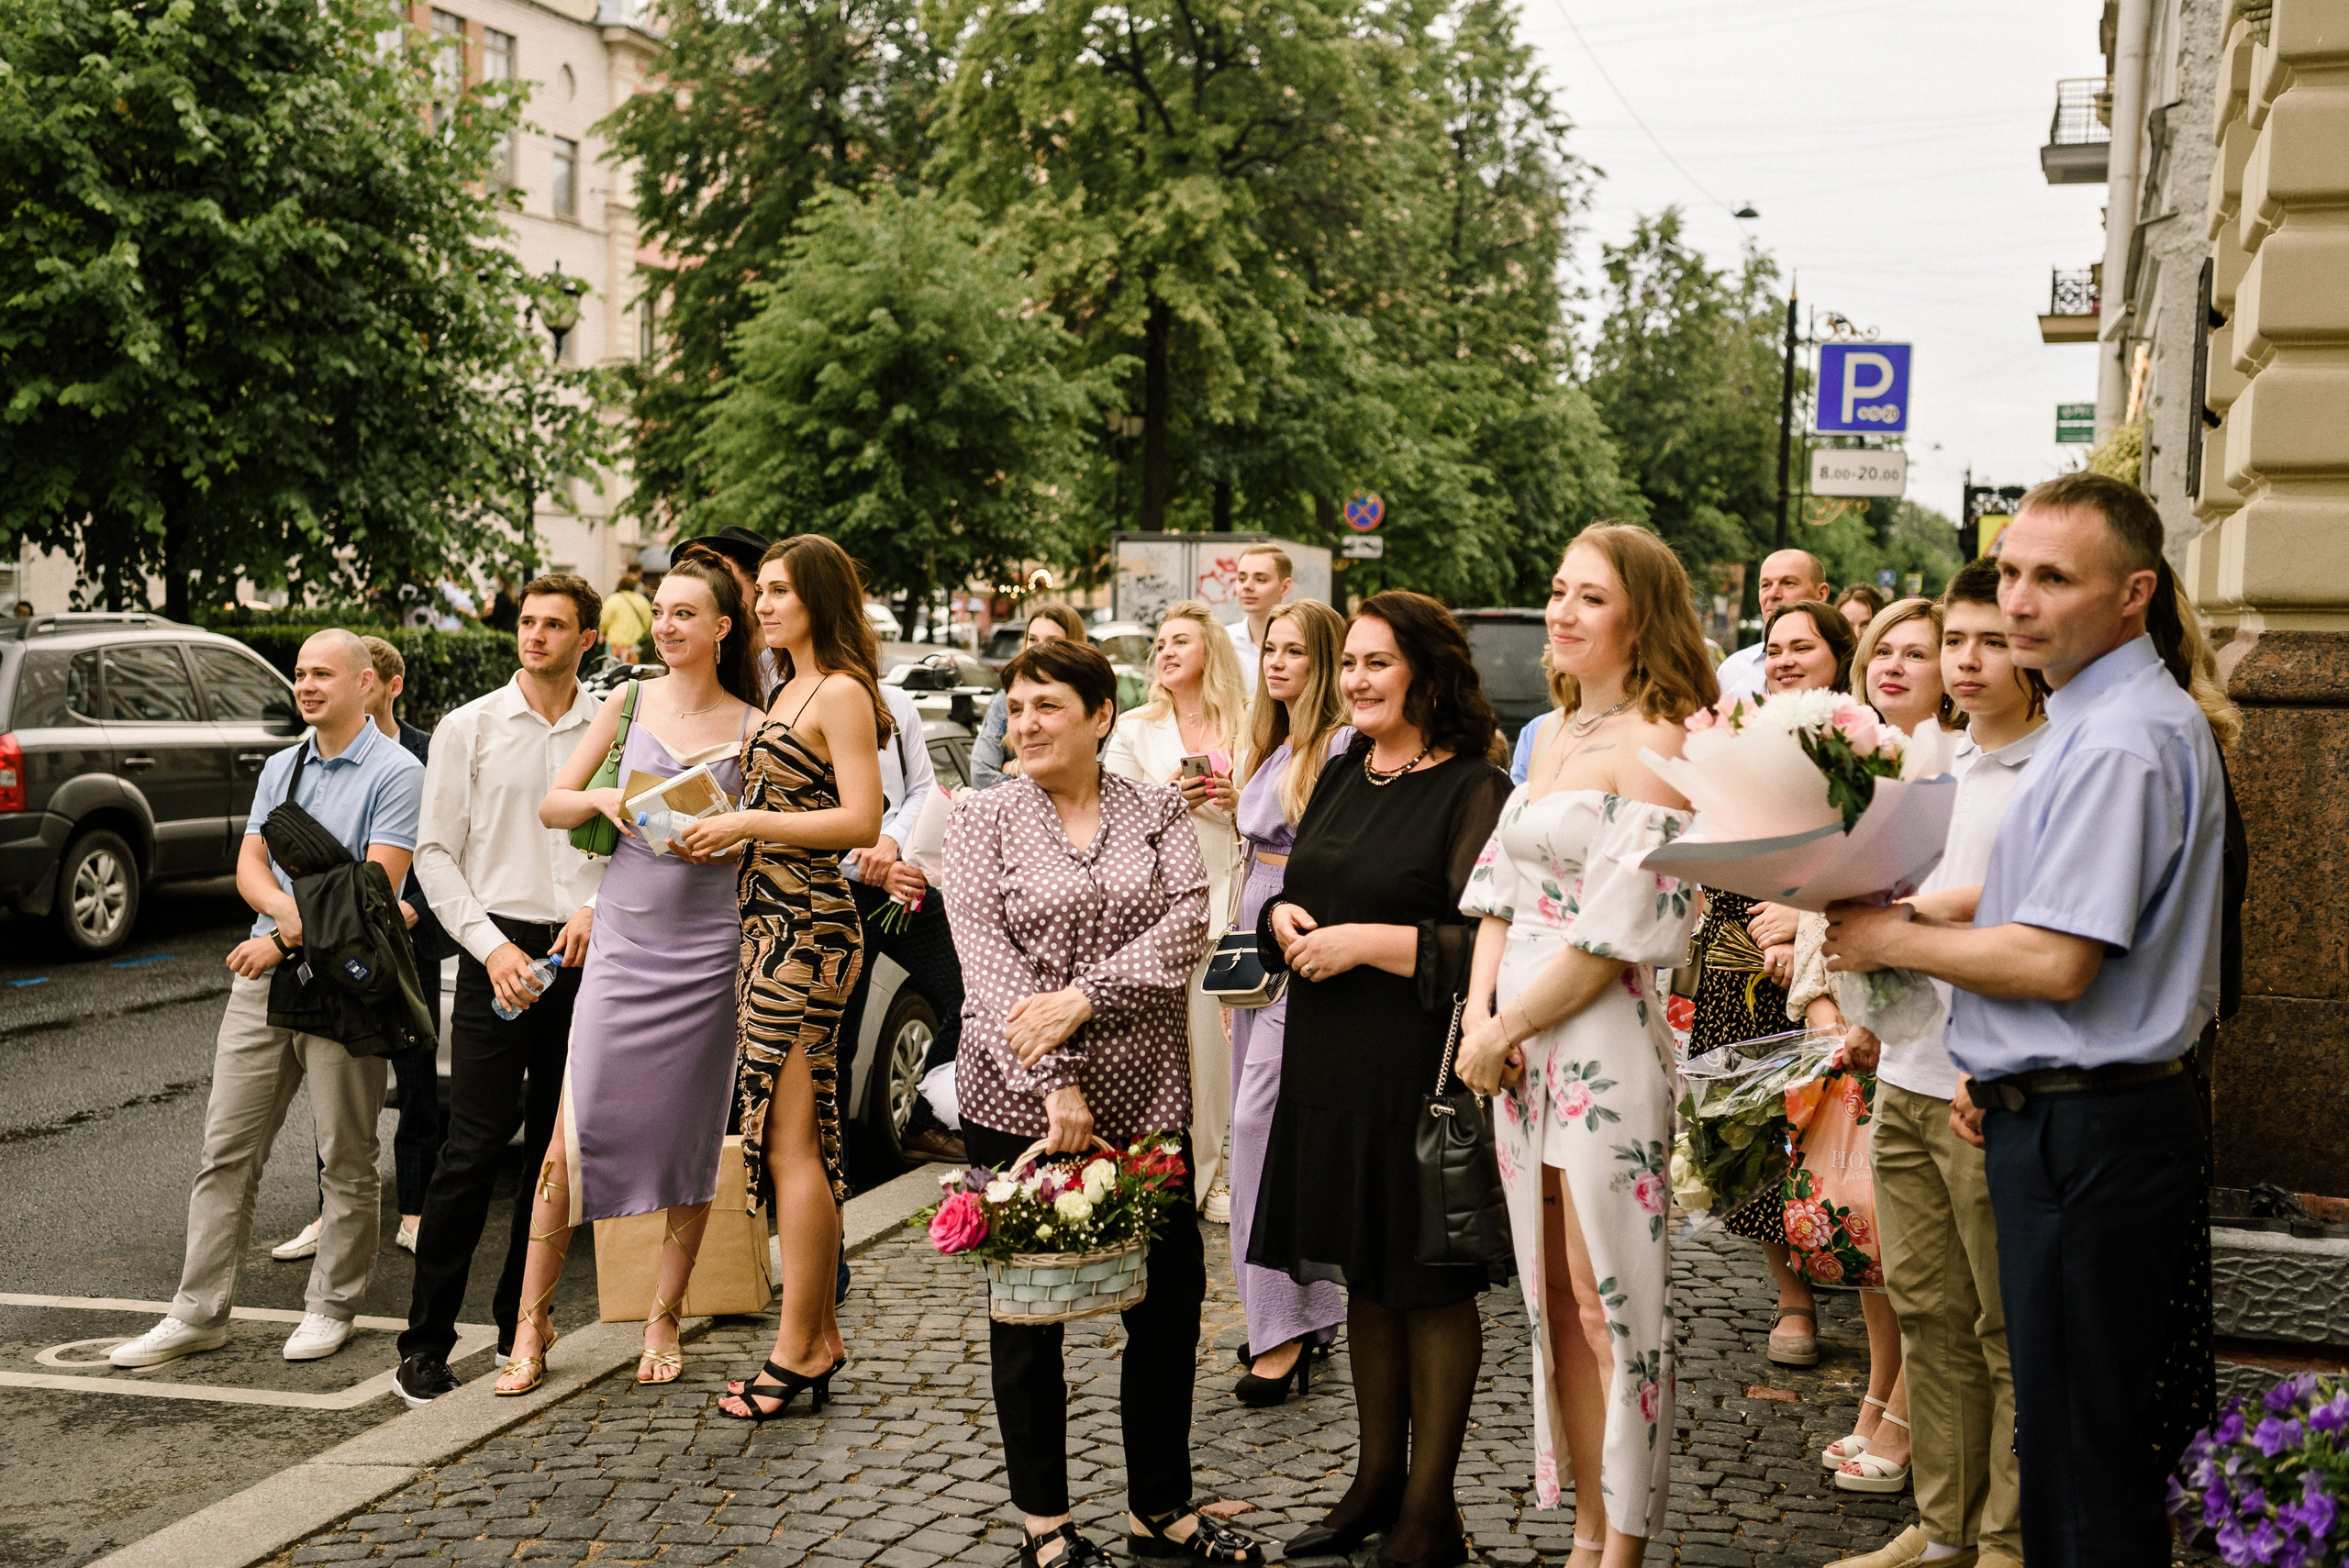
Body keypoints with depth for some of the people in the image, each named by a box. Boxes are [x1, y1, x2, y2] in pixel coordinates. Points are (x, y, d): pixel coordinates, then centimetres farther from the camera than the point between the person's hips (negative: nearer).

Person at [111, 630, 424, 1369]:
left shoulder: (396, 772, -6)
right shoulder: (280, 768, 15)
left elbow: (378, 886, -13)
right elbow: (249, 867, 8)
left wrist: (286, 938, -13)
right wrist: (298, 913, -12)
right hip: (263, 976, 6)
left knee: (347, 1158, 4)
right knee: (227, 1148, 6)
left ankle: (331, 1307, 16)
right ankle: (199, 1312, 11)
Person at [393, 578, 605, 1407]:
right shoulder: (469, 729, 6)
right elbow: (435, 854, 3)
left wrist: (596, 909, -8)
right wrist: (493, 947, -9)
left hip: (585, 956, 2)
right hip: (500, 950, -2)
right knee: (474, 1149, -8)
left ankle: (521, 1330, 18)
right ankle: (425, 1344, 0)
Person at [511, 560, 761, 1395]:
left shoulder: (750, 727, 4)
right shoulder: (630, 701, 8)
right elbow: (552, 803, 9)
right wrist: (602, 801, -11)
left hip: (707, 950, -1)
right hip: (621, 941, 1)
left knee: (690, 1139, 5)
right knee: (571, 1134, -4)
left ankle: (663, 1319, 18)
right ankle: (532, 1319, 7)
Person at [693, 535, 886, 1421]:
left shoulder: (841, 693, -9)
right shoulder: (788, 691, 20)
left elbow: (861, 821, -17)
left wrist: (749, 825, -16)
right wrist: (727, 833, 9)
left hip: (806, 930, -10)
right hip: (771, 922, 10)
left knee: (790, 1142, -7)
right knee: (796, 1140, 11)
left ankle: (797, 1352, 0)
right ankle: (820, 1336, 18)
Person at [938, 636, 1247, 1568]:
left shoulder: (1158, 812, 7)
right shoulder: (982, 822, 1)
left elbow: (1187, 925, -7)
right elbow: (988, 961, -9)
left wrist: (1083, 997, -19)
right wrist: (1052, 1081, -20)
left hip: (1143, 1098, 2)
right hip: (1016, 1100, -2)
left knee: (1170, 1300, 6)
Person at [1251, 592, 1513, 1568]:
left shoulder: (1474, 791, -11)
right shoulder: (1341, 779, 13)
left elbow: (1488, 941, -17)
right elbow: (1294, 894, 23)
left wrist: (1364, 941, -18)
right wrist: (1285, 917, 1)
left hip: (1422, 1069, -7)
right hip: (1330, 1063, 7)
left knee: (1430, 1285, 3)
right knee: (1363, 1275, 15)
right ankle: (1377, 1478, 29)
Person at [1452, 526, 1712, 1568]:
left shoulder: (1654, 745, -11)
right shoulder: (1553, 733, 14)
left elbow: (1615, 931, -16)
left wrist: (1508, 1029, -10)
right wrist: (1479, 1009, -1)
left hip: (1603, 1043, -8)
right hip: (1516, 1047, 8)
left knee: (1610, 1303, 0)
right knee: (1552, 1298, 13)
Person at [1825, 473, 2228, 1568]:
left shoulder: (2124, 740, -19)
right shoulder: (2102, 717, 15)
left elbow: (2058, 961, -23)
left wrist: (1891, 939, -10)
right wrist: (1999, 1065, 16)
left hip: (2085, 1137, -11)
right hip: (2062, 1117, 11)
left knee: (2084, 1458, -1)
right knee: (2097, 1444, 18)